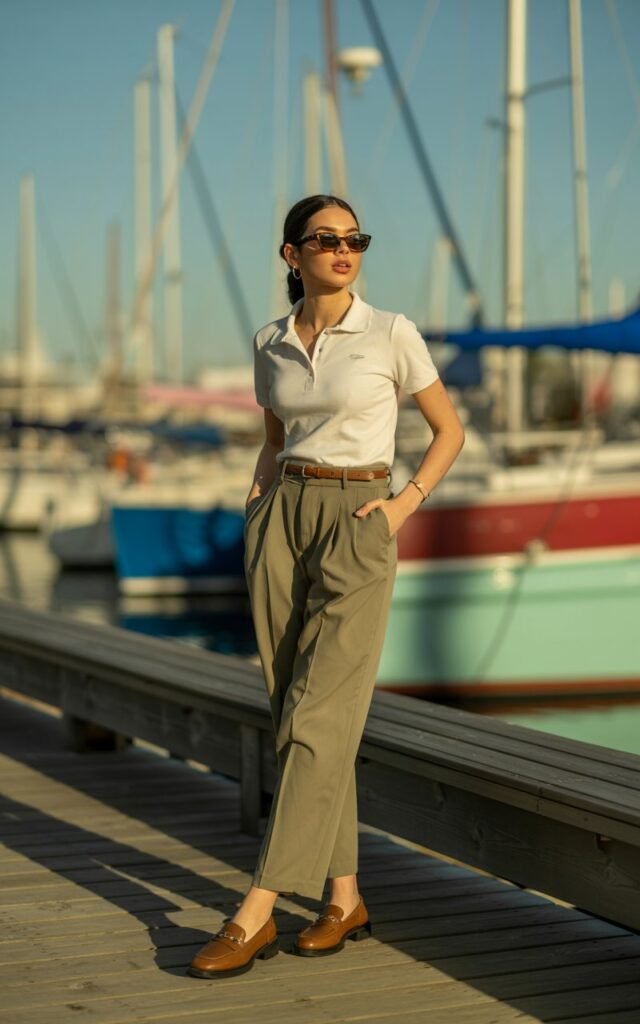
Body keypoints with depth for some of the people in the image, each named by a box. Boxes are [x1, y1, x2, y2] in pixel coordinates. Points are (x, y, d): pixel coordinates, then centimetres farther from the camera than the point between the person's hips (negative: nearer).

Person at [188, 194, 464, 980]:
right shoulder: (270, 345, 10)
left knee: (317, 721, -12)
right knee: (298, 718, 4)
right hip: (282, 526, 5)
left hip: (357, 532, -5)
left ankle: (255, 915, -11)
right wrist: (256, 506, 7)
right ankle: (344, 900, 15)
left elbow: (450, 429, 6)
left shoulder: (392, 334, -2)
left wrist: (404, 504, -6)